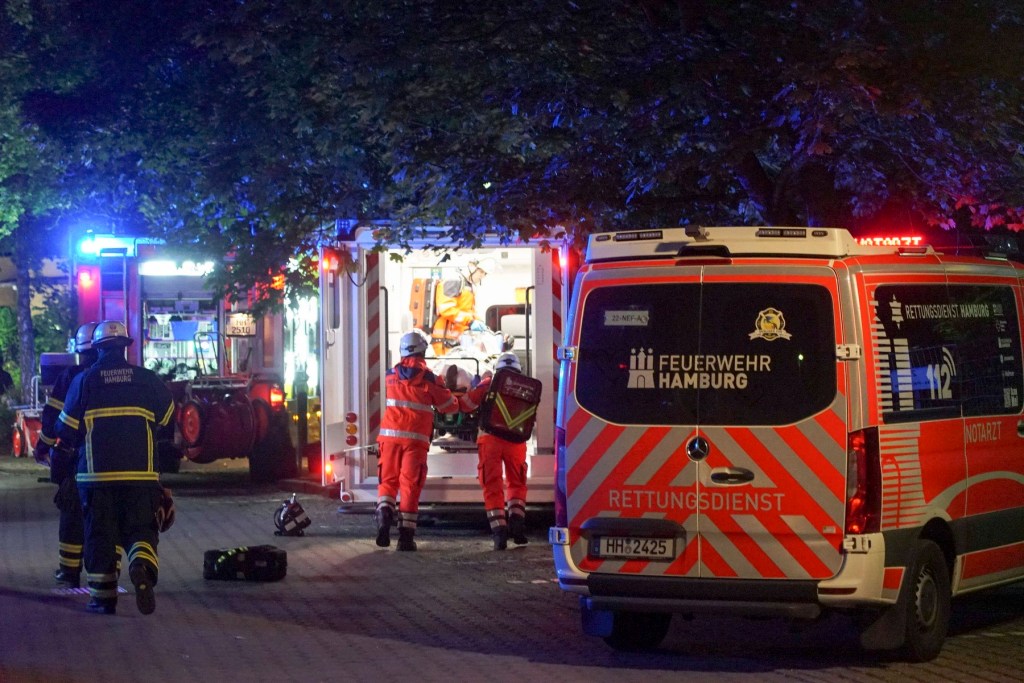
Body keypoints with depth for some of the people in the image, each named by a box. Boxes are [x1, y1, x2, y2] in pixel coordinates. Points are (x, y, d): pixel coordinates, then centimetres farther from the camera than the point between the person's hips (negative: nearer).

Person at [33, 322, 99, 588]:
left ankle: (70, 571, 9)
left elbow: (52, 416, -5)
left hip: (76, 456, -2)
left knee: (73, 513, 8)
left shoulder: (70, 377, -5)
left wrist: (43, 447, 6)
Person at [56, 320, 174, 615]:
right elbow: (167, 418, 12)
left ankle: (103, 597, 9)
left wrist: (81, 445, 23)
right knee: (141, 529, 7)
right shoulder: (147, 379, 1)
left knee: (100, 535, 9)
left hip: (96, 474, 0)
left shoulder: (84, 381, -3)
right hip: (140, 474, 0)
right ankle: (142, 567, -23)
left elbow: (67, 430, 1)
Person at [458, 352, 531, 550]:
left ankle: (499, 531, -10)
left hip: (490, 439, -1)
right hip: (515, 440, 1)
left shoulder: (489, 383, 7)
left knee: (492, 486, 3)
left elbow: (466, 404, 2)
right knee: (517, 484, 18)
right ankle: (517, 523, 0)